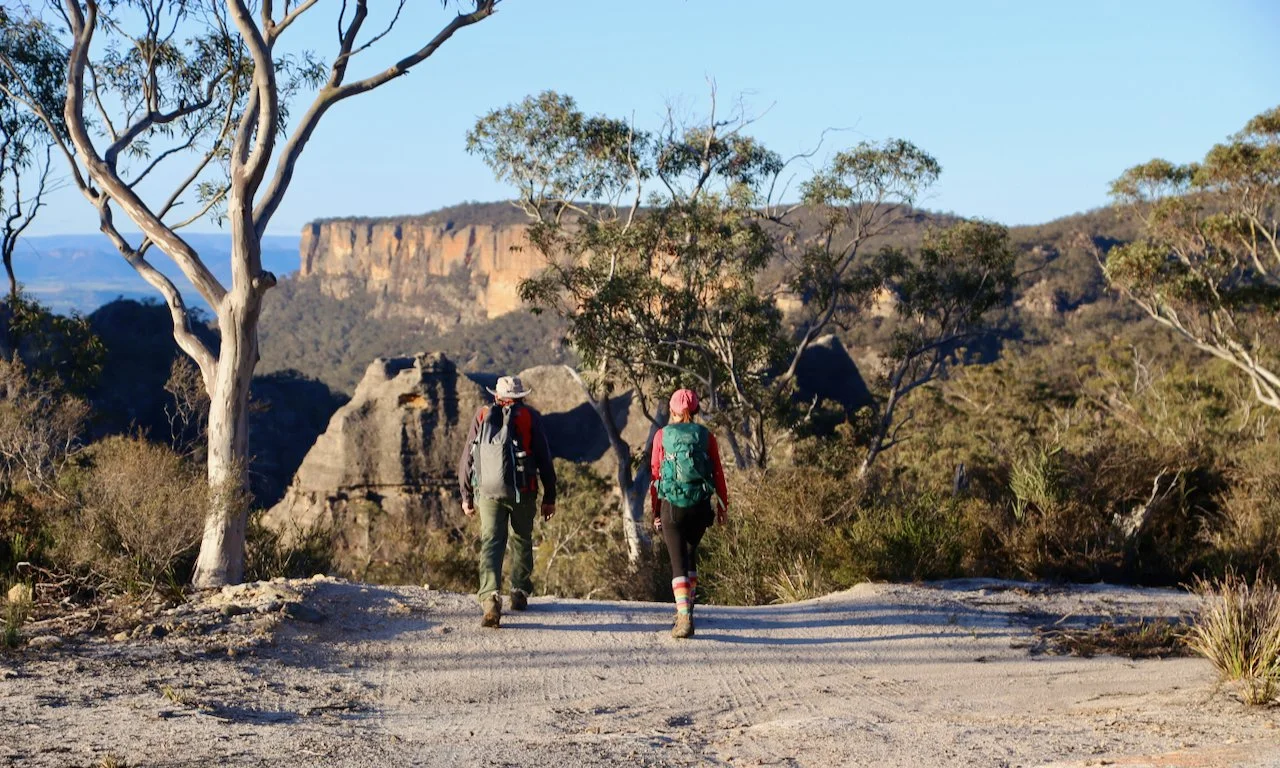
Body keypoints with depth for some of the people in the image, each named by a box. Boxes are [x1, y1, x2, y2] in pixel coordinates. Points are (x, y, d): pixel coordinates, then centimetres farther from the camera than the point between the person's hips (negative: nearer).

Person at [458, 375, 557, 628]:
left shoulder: (482, 415, 13)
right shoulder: (530, 417, 8)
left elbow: (466, 459, 13)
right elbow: (544, 459, 5)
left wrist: (466, 495, 20)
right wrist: (549, 497, 10)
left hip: (487, 491, 1)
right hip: (522, 491, 0)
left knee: (491, 543, -6)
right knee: (522, 540, 20)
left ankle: (490, 598, -25)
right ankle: (520, 593, 26)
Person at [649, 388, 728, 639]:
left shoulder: (662, 435, 1)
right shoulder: (706, 436, 3)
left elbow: (656, 474, 2)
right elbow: (718, 473, 2)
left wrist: (655, 511, 8)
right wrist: (723, 505, 9)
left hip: (671, 505, -2)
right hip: (700, 505, 2)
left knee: (678, 562, -2)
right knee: (690, 553, 23)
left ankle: (685, 617, -17)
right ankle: (686, 608, 28)